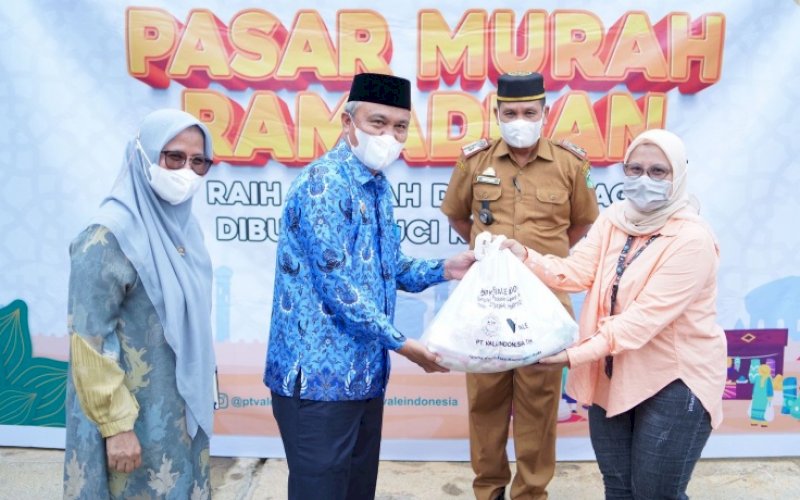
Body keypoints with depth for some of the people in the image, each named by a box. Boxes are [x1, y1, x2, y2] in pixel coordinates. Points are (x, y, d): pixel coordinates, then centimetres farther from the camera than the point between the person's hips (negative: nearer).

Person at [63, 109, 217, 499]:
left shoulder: (184, 226, 4)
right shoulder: (110, 236, -19)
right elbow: (89, 342, -19)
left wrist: (196, 399, 15)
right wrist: (116, 424, -17)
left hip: (184, 408, 7)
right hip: (139, 417, -7)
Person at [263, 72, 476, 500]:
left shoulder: (378, 186, 11)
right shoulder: (323, 182, -18)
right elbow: (337, 285, -22)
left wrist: (443, 269, 3)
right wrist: (402, 344, -15)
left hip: (365, 370, 9)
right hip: (319, 375, -9)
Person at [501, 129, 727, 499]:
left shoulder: (692, 239, -21)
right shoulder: (612, 220, 1)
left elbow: (645, 317, -26)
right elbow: (577, 272, -8)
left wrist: (575, 355, -30)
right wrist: (524, 256, -25)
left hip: (674, 378, -6)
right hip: (611, 371, 6)